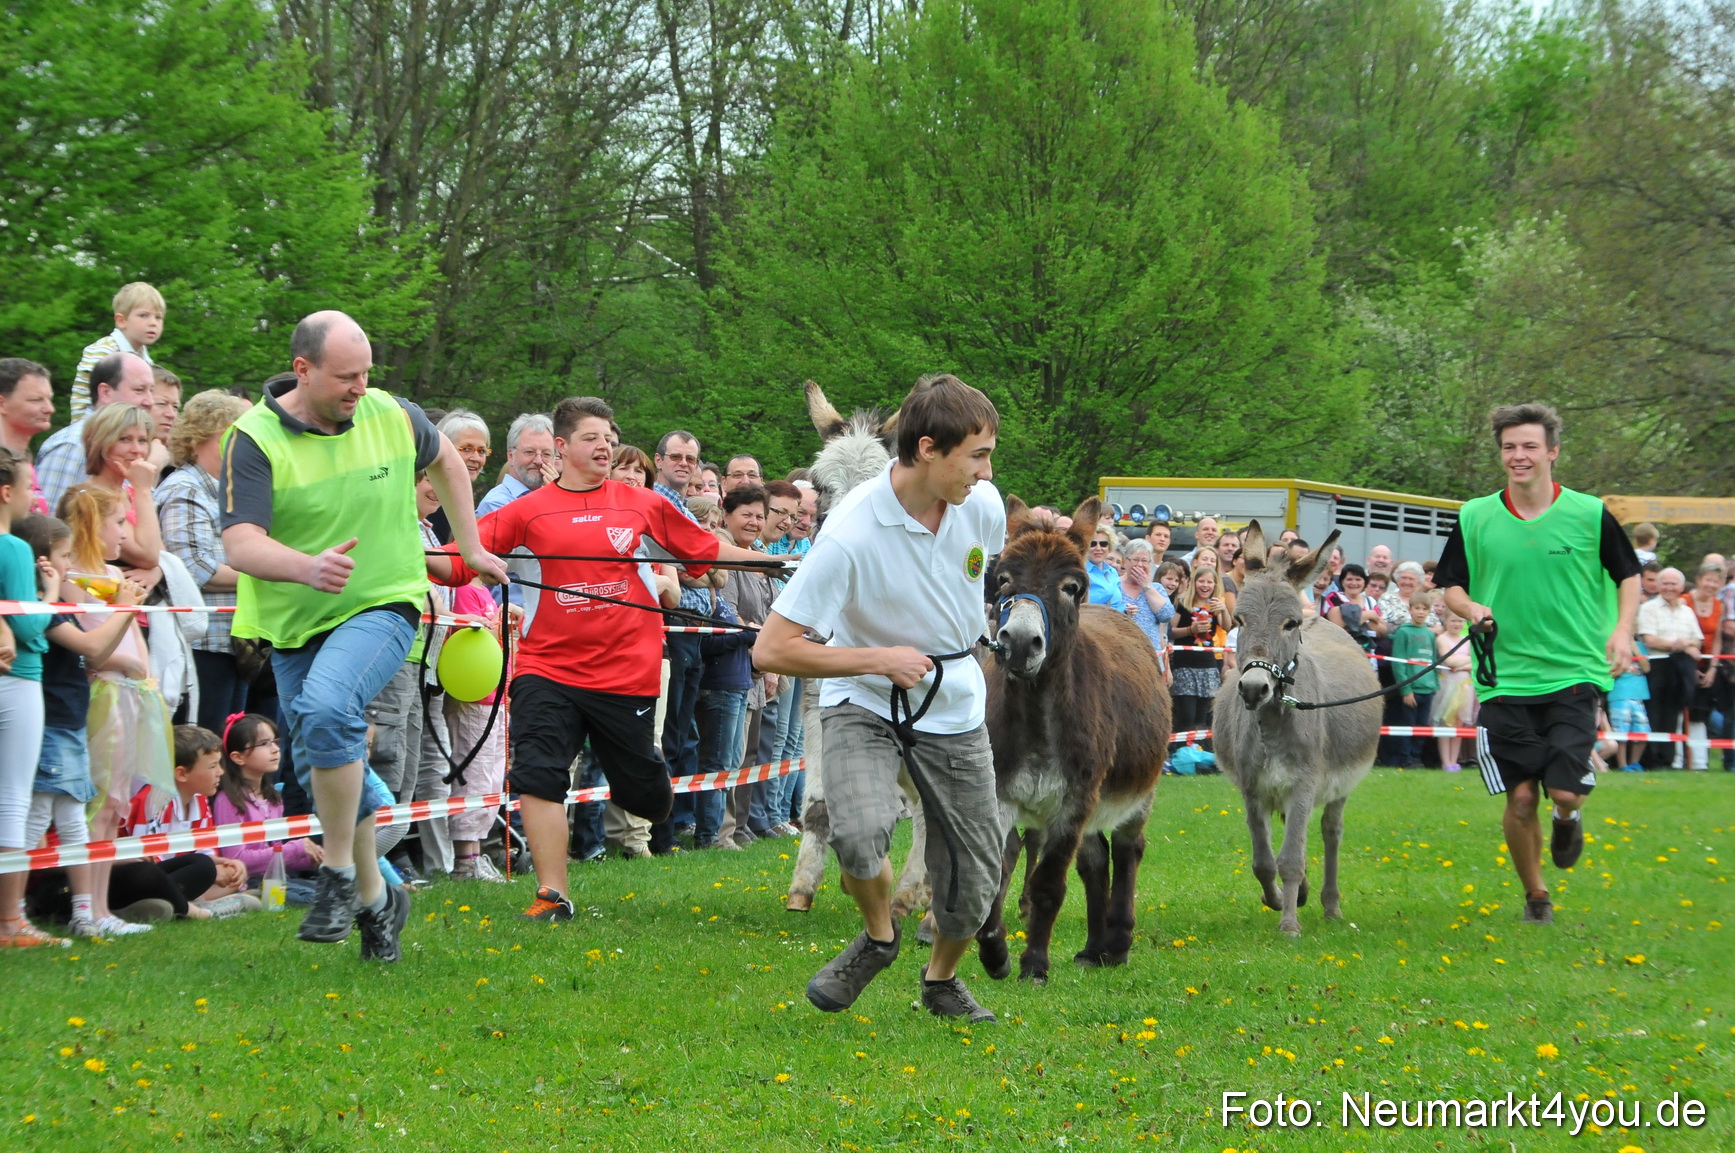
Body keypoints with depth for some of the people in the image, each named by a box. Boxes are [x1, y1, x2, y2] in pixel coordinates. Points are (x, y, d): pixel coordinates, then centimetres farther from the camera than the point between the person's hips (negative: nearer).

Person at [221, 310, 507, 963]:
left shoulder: (393, 417, -2)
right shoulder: (255, 440, -12)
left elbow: (446, 461, 22)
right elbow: (240, 544, -24)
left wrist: (471, 548, 23)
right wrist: (308, 567, -43)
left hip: (383, 606, -2)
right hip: (294, 623, 2)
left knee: (327, 706, -31)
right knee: (321, 769, 8)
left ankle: (339, 873, -19)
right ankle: (375, 899, 29)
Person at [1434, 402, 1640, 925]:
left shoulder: (1589, 514, -2)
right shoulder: (1475, 518, 1)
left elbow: (1628, 574, 10)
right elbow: (1450, 584, 11)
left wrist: (1623, 629, -7)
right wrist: (1470, 607, -10)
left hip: (1573, 674, -1)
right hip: (1505, 680, 1)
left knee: (1565, 791, -13)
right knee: (1520, 798, -1)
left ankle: (1569, 816, 26)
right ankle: (1534, 895, 23)